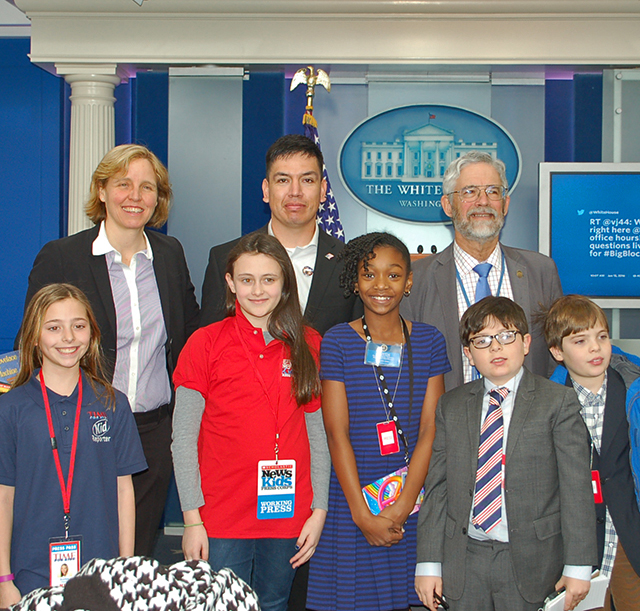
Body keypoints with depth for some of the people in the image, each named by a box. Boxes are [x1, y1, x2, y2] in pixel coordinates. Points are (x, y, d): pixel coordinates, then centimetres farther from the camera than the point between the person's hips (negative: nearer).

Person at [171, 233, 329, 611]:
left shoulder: (309, 346, 5)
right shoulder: (205, 343, -2)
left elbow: (318, 434, 7)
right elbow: (183, 438, -2)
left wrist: (319, 510, 2)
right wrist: (192, 518, -6)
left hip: (288, 516, 2)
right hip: (221, 520, -2)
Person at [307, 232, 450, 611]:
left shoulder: (429, 341, 2)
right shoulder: (337, 342, -3)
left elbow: (430, 430, -2)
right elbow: (337, 433, -6)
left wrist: (402, 506, -11)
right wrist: (363, 514, -11)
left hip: (414, 499, 2)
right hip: (352, 500, -1)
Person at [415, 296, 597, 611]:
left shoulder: (558, 402, -3)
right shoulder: (450, 406, 7)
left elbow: (576, 487, -5)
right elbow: (436, 486, 5)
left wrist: (578, 566, -9)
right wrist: (429, 563, 1)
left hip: (529, 561, -2)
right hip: (464, 563, 3)